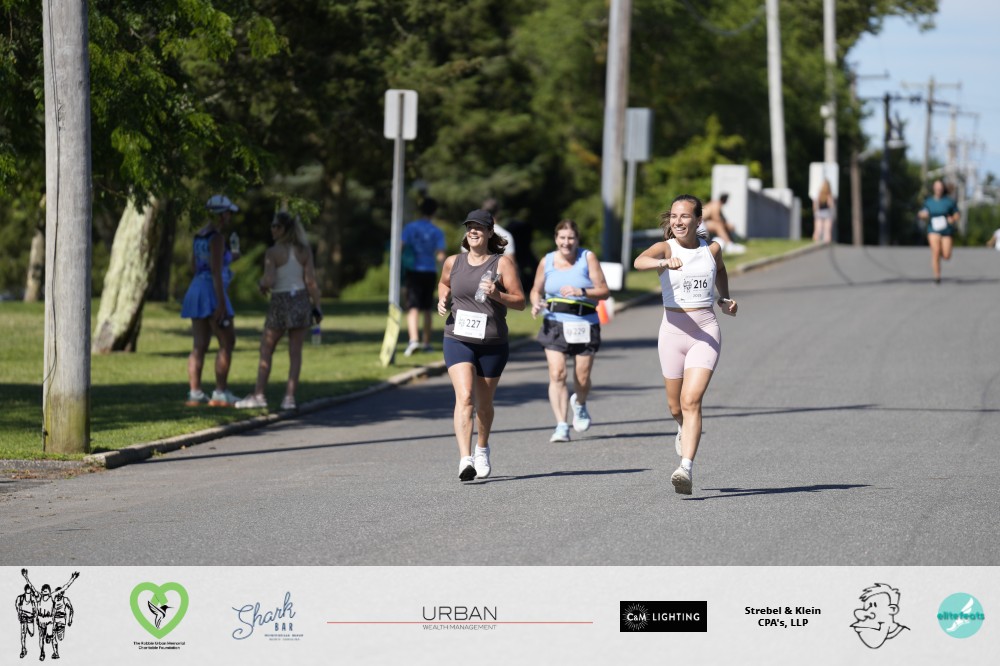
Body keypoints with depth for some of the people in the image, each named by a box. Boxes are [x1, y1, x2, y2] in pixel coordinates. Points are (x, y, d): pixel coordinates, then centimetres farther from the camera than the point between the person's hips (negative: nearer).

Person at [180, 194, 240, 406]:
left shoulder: (200, 235, 14)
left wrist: (229, 256, 28)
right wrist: (222, 304, -21)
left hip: (196, 289, 9)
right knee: (227, 342, -3)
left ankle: (194, 393, 1)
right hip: (212, 293, -9)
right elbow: (216, 272, -19)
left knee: (200, 345, 6)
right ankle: (221, 393, -6)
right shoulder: (217, 237, -13)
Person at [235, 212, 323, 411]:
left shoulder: (273, 252, -11)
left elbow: (269, 280, -20)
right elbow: (311, 281, -4)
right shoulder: (304, 251, 0)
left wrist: (262, 284, 2)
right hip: (301, 301, 4)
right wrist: (317, 307, 0)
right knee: (295, 352, 6)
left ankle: (259, 395, 4)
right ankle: (289, 397, 1)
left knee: (266, 351, 7)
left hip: (280, 303, -3)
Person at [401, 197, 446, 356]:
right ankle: (426, 342, 24)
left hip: (413, 271, -2)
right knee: (426, 309, 16)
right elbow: (441, 256, -6)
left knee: (413, 308, -9)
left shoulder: (410, 228, -3)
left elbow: (401, 247, -12)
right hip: (430, 272, 2)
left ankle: (414, 339, -29)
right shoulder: (437, 232, 0)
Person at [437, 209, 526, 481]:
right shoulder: (453, 262, 5)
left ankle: (482, 449, 42)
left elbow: (520, 301, -5)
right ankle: (465, 459, -28)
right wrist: (442, 301, 6)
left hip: (492, 343, 0)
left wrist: (497, 295, -22)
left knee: (484, 403, 14)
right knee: (464, 397, -19)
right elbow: (444, 284, 27)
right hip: (457, 340, 0)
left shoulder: (503, 262, -4)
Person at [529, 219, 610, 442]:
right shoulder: (547, 262, 5)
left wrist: (581, 292, -20)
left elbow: (604, 291, -3)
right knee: (557, 374, -15)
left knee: (582, 378, 5)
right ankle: (561, 426, -14)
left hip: (584, 325, -1)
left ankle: (579, 404, 40)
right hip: (555, 325, 1)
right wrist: (536, 304, -3)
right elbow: (536, 290, 19)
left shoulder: (588, 258, -1)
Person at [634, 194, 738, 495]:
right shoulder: (664, 248, -4)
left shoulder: (712, 250, 5)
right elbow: (640, 261, -28)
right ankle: (685, 428, 50)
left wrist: (725, 299, 17)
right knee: (676, 407, 14)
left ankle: (686, 469, -25)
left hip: (706, 332, -1)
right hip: (673, 330, 1)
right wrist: (665, 262, -46)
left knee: (691, 401, -17)